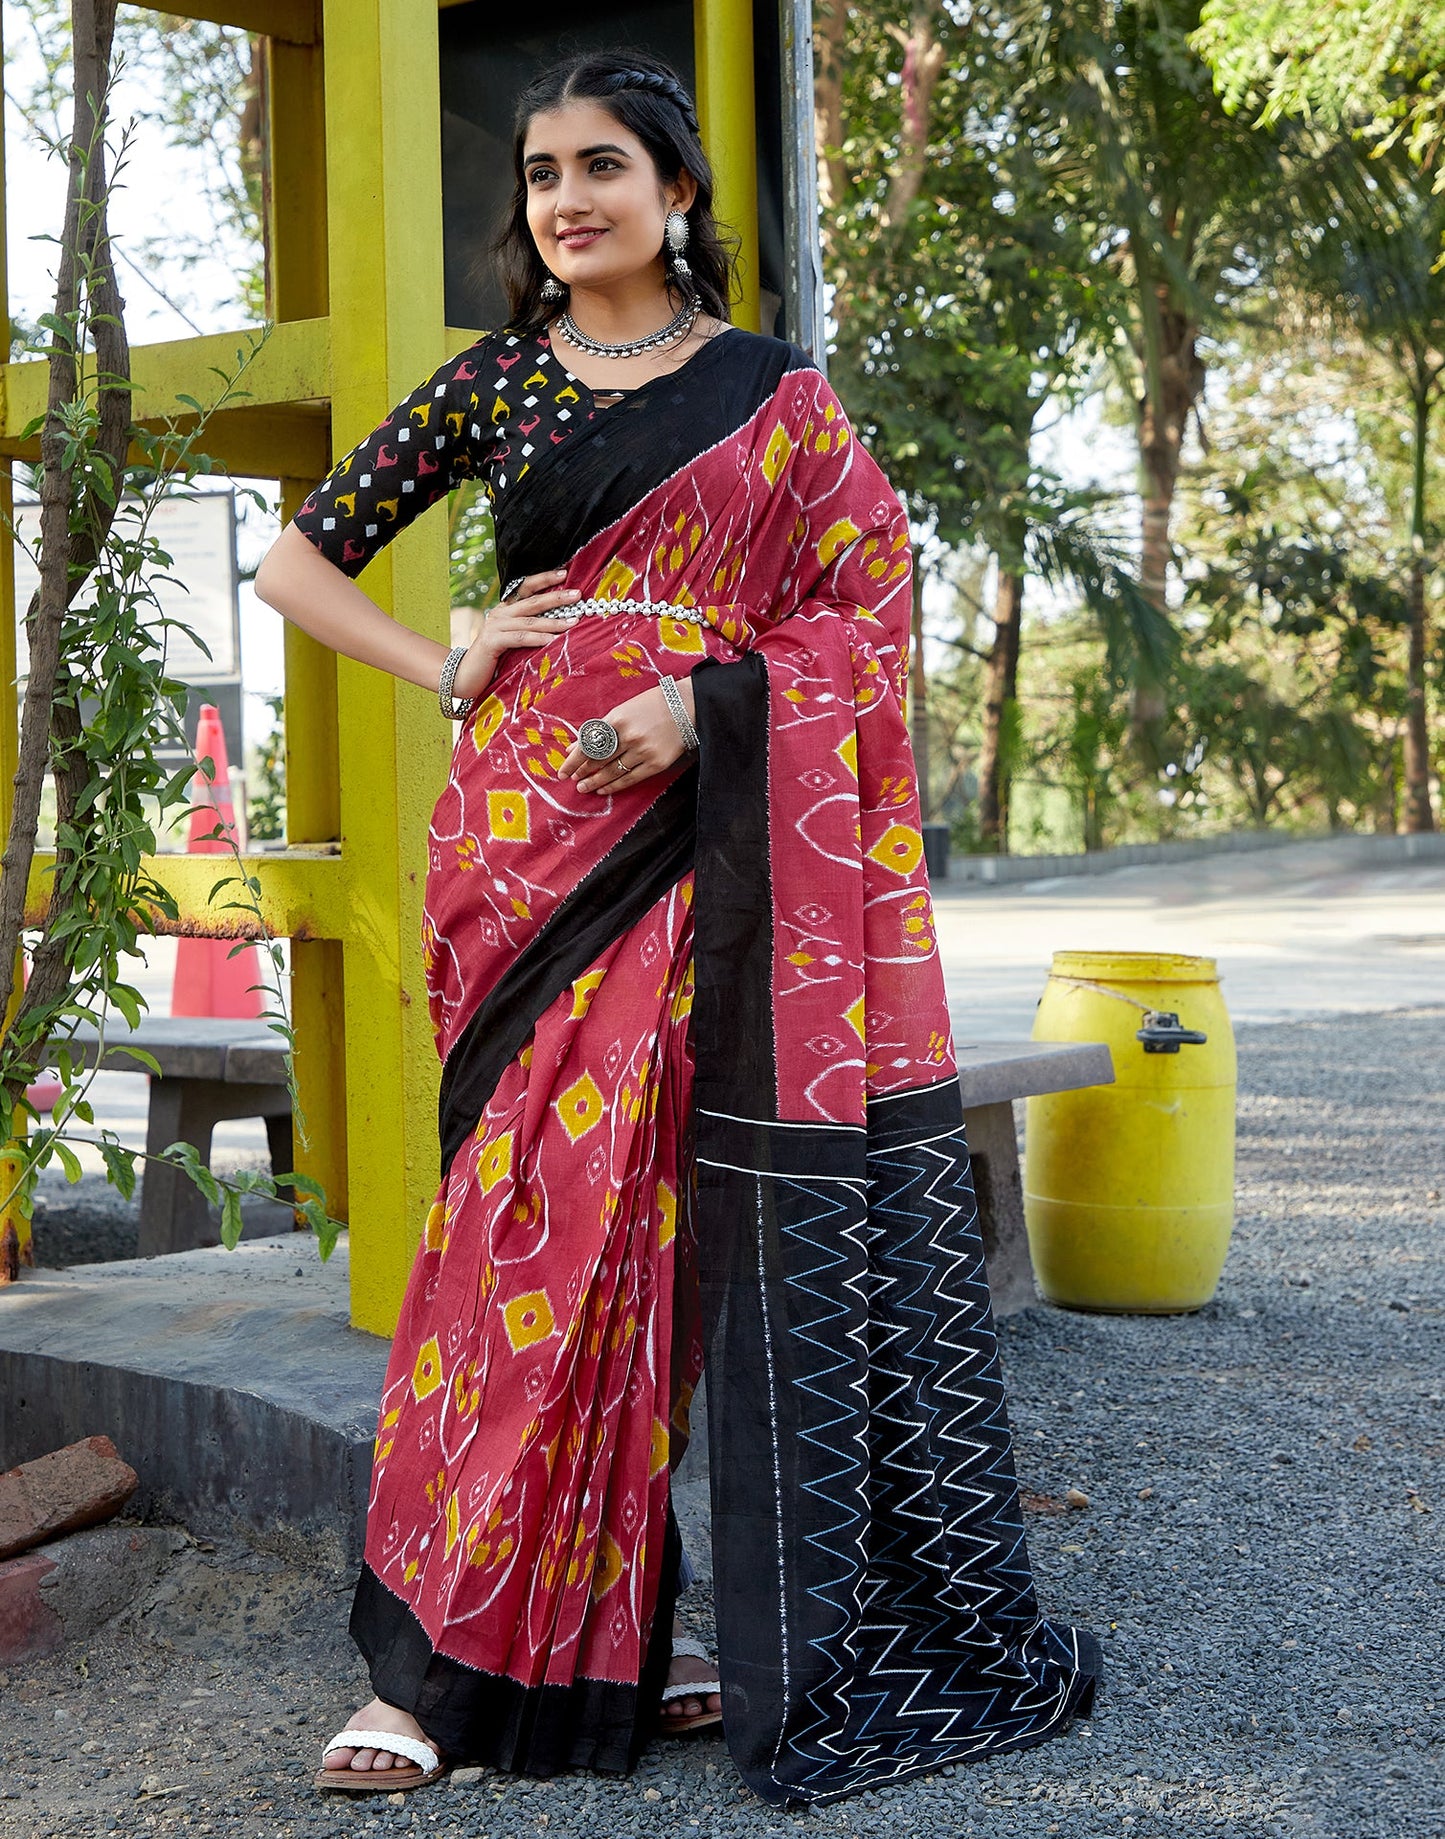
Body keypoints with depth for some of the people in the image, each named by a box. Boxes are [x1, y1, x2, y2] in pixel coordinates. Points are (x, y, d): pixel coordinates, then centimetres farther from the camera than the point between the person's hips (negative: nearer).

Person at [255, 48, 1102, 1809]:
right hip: (534, 836, 1)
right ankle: (457, 1655, 2)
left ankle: (798, 1645, 12)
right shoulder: (490, 383, 12)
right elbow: (296, 561, 16)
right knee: (530, 1213, -4)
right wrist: (450, 670, 1)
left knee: (694, 1220, -2)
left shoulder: (773, 393, 9)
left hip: (715, 845, -1)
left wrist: (701, 699, -12)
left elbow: (870, 604, 3)